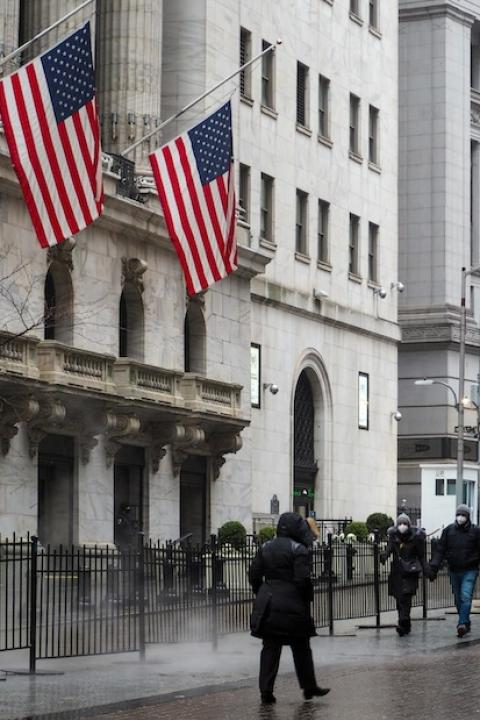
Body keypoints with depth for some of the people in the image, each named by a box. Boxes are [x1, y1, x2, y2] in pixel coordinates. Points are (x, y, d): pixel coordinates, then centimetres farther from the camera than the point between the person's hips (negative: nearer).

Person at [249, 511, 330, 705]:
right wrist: (308, 599, -2)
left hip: (267, 604, 5)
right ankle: (309, 687, 18)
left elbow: (254, 576, 8)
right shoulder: (299, 550, -10)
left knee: (270, 649, 6)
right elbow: (303, 580, -15)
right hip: (293, 606, -5)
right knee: (301, 648, 9)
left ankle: (266, 691, 1)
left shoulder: (265, 548, 7)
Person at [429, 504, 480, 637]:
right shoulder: (449, 530, 3)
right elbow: (440, 549, 2)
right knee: (458, 599, 9)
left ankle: (462, 624, -21)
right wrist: (434, 566, -7)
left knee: (466, 597, -16)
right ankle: (466, 624, 21)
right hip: (454, 570, 3)